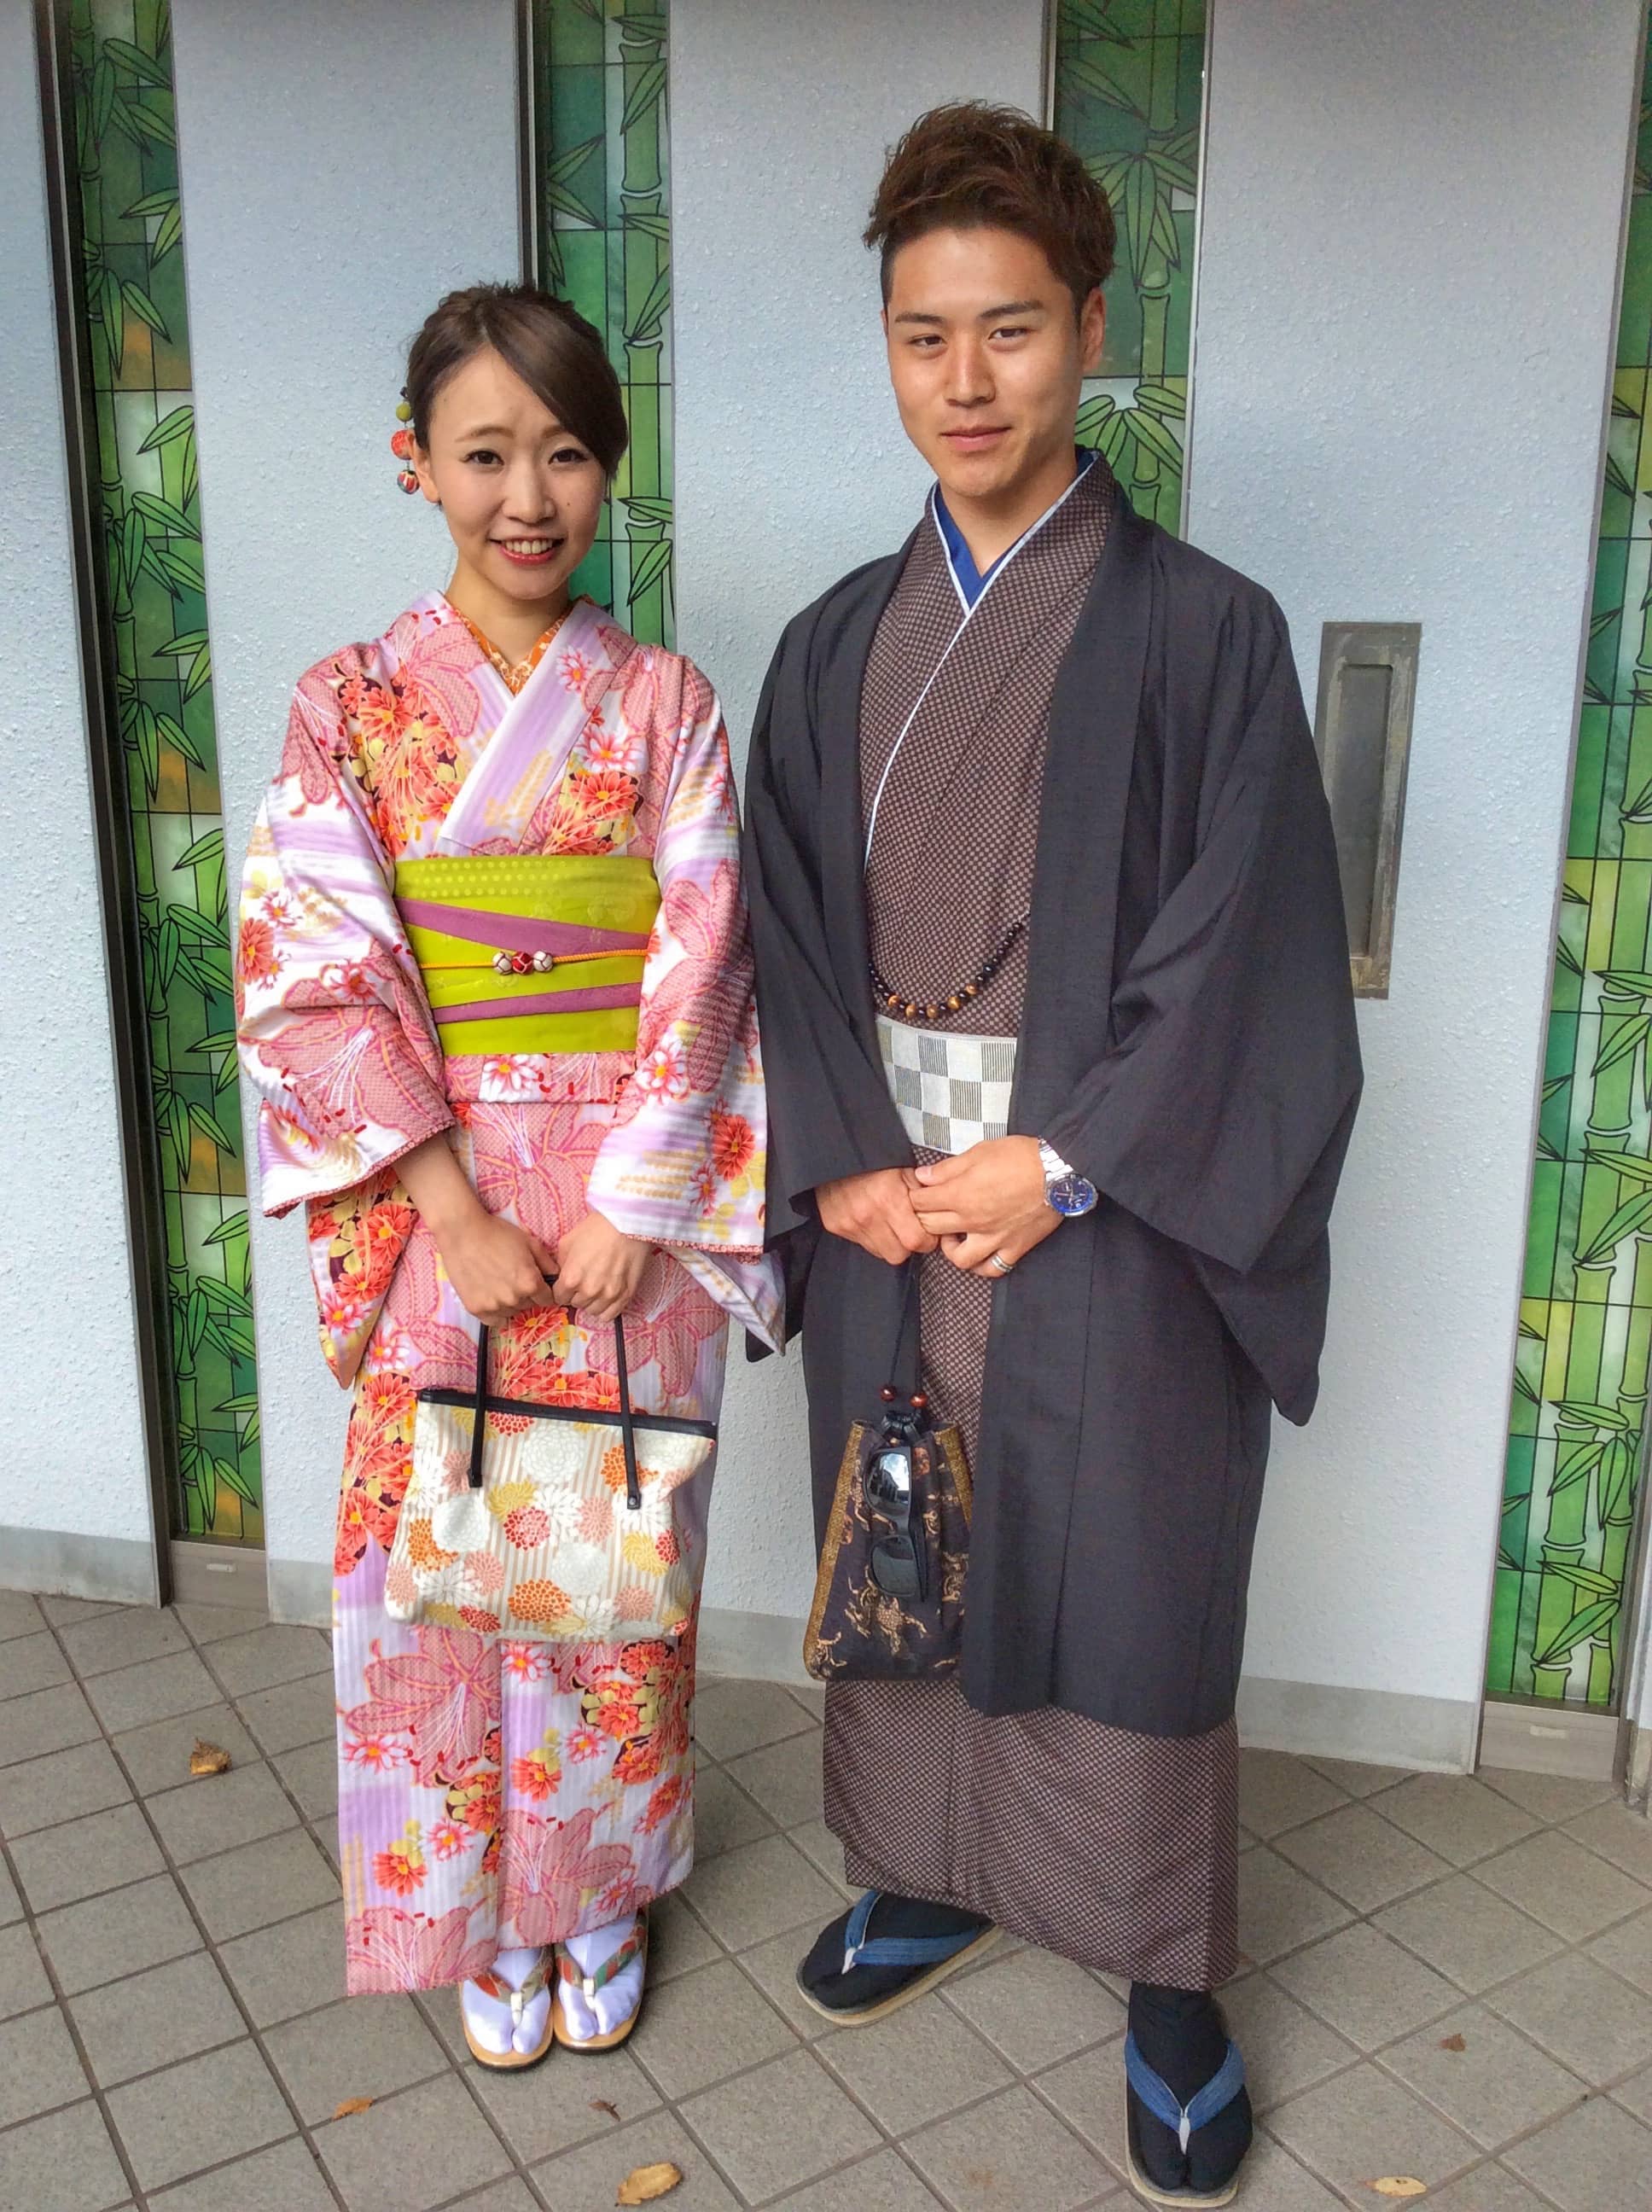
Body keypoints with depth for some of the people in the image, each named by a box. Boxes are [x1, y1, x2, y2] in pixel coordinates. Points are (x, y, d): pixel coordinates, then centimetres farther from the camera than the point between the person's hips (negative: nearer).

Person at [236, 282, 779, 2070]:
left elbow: (702, 966, -4)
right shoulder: (349, 704, -1)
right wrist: (453, 1211, -13)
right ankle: (480, 1917, 33)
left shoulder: (664, 702, 0)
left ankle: (600, 1891, 35)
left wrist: (631, 1203, -12)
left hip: (632, 1208, 0)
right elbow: (321, 978, -7)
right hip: (433, 1206, 0)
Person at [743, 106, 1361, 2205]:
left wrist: (1063, 1163, -15)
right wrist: (843, 1162, -9)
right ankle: (928, 1874, 38)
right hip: (885, 1198, 4)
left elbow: (1239, 953, -9)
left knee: (1124, 1582, 5)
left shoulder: (1202, 632, -5)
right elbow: (791, 936, 4)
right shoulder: (837, 645, 7)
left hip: (1106, 1211, -4)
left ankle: (1166, 1976, 26)